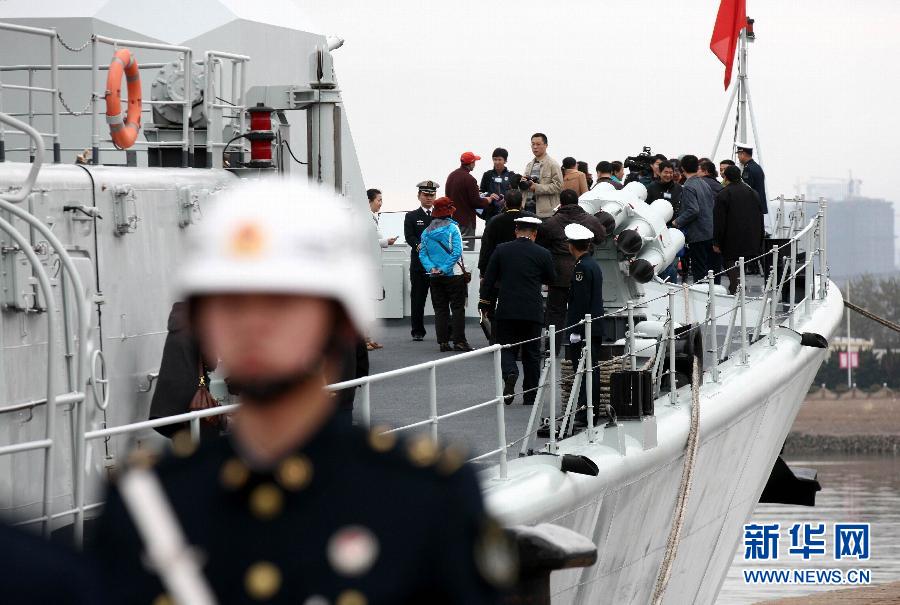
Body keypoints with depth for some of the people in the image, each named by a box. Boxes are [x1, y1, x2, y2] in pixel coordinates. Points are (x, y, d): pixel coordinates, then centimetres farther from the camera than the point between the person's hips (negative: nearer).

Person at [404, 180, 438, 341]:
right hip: (419, 263, -1)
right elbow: (409, 237, -4)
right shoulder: (411, 217, 9)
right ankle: (417, 331, 7)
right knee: (418, 299, 1)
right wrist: (419, 245, -24)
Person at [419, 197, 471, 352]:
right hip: (454, 275, -4)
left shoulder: (426, 232, 6)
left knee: (440, 310, 8)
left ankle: (443, 342, 6)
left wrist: (431, 268, -9)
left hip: (435, 276, 4)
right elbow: (456, 252, -15)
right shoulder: (452, 228, -7)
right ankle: (459, 341, -5)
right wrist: (444, 268, -13)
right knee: (458, 308, 0)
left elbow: (422, 254, -1)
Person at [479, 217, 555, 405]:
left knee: (507, 348, 9)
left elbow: (489, 280, 1)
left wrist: (484, 304, 9)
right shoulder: (542, 254, -4)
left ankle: (509, 373, -22)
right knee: (531, 354, 9)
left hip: (506, 311, 0)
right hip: (533, 312, 0)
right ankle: (530, 396, 11)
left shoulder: (501, 250, -1)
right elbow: (551, 279, 10)